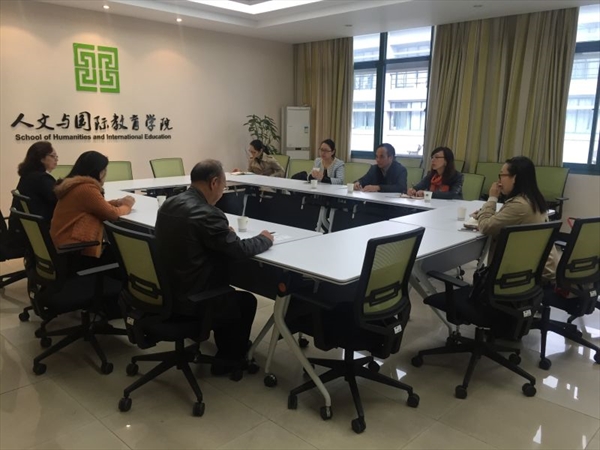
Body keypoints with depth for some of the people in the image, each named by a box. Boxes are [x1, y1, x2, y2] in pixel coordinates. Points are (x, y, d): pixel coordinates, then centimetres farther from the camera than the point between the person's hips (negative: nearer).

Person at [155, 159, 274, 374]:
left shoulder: (169, 203, 2)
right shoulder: (206, 213, -24)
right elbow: (239, 250, -15)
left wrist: (222, 231, 15)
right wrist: (264, 239, 3)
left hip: (166, 290, 8)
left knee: (226, 292, 29)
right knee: (247, 301, 17)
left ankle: (225, 348, 40)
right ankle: (228, 360, 30)